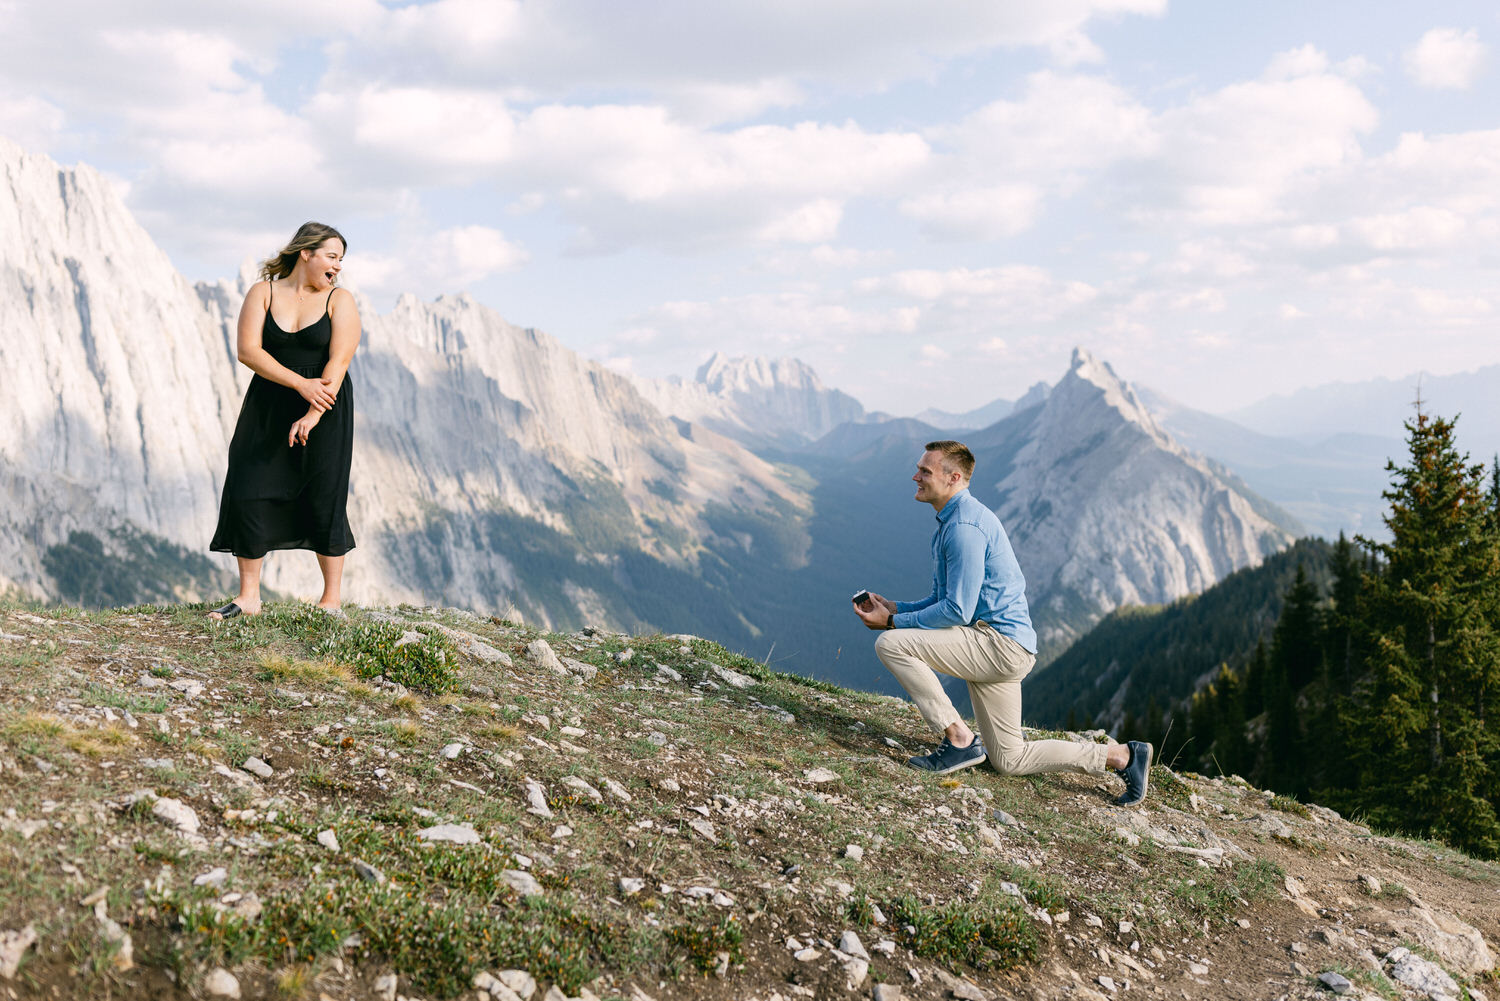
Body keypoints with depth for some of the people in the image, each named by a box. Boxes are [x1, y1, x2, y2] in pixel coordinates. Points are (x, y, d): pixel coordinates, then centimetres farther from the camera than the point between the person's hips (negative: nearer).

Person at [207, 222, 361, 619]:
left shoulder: (340, 300, -1)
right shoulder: (263, 293, 3)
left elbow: (338, 362, -12)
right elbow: (248, 350, -8)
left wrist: (312, 416, -23)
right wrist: (300, 384, -20)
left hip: (325, 410, -2)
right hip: (269, 407, 2)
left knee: (324, 501, -4)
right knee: (247, 493, -4)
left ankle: (332, 600, 8)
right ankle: (248, 598, 6)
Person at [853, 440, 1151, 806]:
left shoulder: (964, 526, -17)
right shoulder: (949, 522, 16)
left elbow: (957, 612, -20)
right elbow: (944, 599, 21)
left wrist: (893, 622, -13)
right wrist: (894, 607, 8)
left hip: (999, 642, -10)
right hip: (1001, 649, 10)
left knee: (892, 644, -18)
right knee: (1010, 760, 14)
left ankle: (959, 739, -12)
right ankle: (1122, 756, 19)